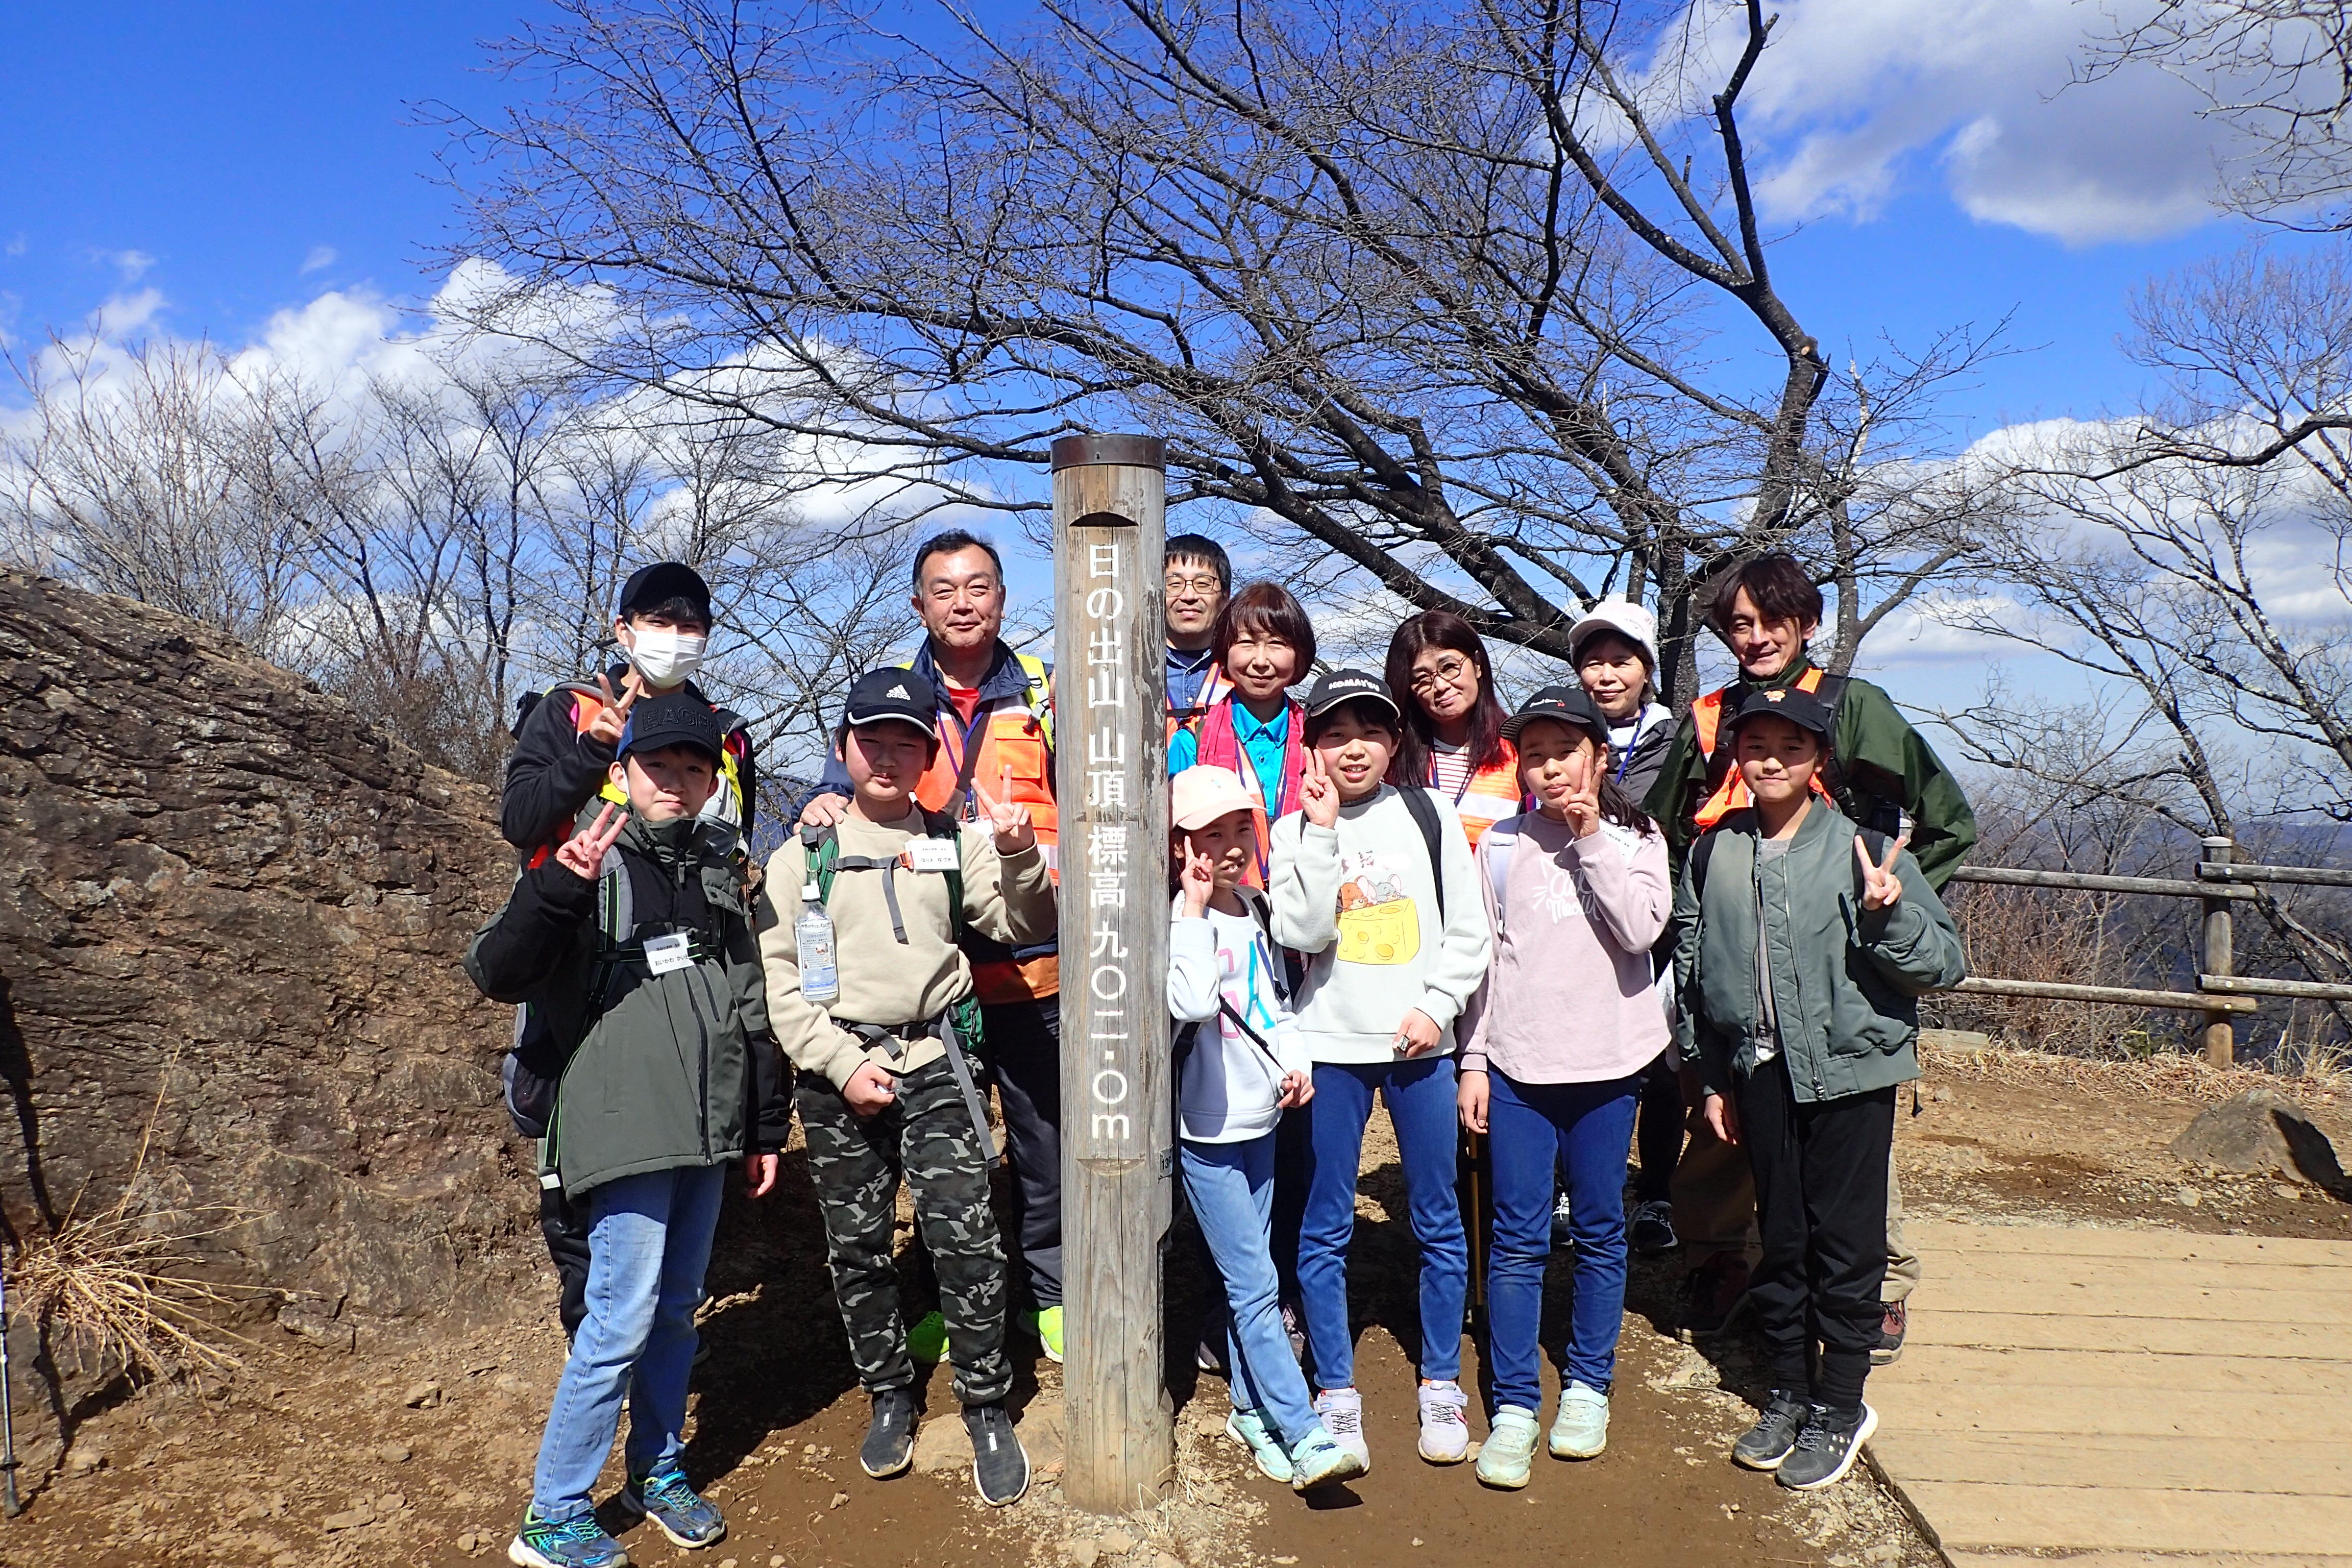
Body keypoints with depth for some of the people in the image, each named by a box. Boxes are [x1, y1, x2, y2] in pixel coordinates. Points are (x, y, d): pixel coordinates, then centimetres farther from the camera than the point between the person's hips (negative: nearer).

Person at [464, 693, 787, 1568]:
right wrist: (558, 887, -31)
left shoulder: (720, 872, 12)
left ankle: (657, 1471, 32)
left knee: (676, 1310, 15)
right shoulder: (589, 867, -5)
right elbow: (495, 975, -15)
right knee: (622, 1318, -5)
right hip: (627, 1129, -5)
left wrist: (766, 1127, 17)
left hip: (707, 1133, 6)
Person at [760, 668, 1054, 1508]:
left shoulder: (956, 841, 8)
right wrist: (842, 1063, -9)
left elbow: (1022, 927, 1)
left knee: (964, 1234, -7)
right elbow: (778, 976, 1)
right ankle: (890, 1395, 29)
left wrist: (1019, 857, -18)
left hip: (935, 1060, -1)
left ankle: (987, 1408, 9)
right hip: (837, 1070, 1)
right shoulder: (804, 854, 6)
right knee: (857, 1246, 10)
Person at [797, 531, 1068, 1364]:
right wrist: (823, 807, -18)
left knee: (1044, 1137, 9)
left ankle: (1048, 1294, 28)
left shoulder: (1047, 694, 4)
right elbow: (845, 795, 5)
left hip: (1032, 964, 0)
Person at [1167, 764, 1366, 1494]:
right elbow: (1190, 1003, -34)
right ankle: (1306, 1435, 1)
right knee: (1256, 1287, -5)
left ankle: (1251, 1411, 29)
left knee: (1250, 1281, 16)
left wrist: (1294, 1060, 4)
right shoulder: (1182, 921, -16)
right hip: (1208, 1131, -7)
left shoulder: (1257, 910, 7)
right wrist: (1194, 911, -29)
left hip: (1260, 1120, 7)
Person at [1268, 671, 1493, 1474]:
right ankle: (1336, 1393, 21)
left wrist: (1437, 1007, -9)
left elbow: (1468, 932, 4)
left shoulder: (1431, 815, 3)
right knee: (1325, 1229, 6)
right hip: (1331, 1046, 0)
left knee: (1440, 1223, 9)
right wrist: (1322, 830, -14)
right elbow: (1299, 934, -12)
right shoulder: (1295, 830, 2)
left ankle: (1442, 1386, 25)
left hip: (1420, 1043, 1)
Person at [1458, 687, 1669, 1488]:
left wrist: (1591, 839, -14)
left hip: (1607, 1060, 0)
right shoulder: (1501, 844, 5)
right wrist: (1474, 1059, 3)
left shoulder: (1634, 839, 2)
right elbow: (1483, 956, 6)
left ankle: (1588, 1385, 26)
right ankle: (1514, 1406, 10)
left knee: (1599, 1230, 9)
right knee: (1517, 1236, 1)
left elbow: (1641, 929, -14)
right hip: (1517, 1061, 1)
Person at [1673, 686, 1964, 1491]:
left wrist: (1889, 914, -25)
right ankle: (1788, 1393, 30)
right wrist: (1711, 1078, 10)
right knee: (1780, 1238, 14)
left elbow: (1945, 965, -6)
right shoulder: (1713, 856, 2)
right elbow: (1692, 972, 10)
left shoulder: (1866, 850, -8)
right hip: (1762, 1072, 3)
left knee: (1845, 1242, 6)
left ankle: (1841, 1406, 23)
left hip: (1851, 1071, -3)